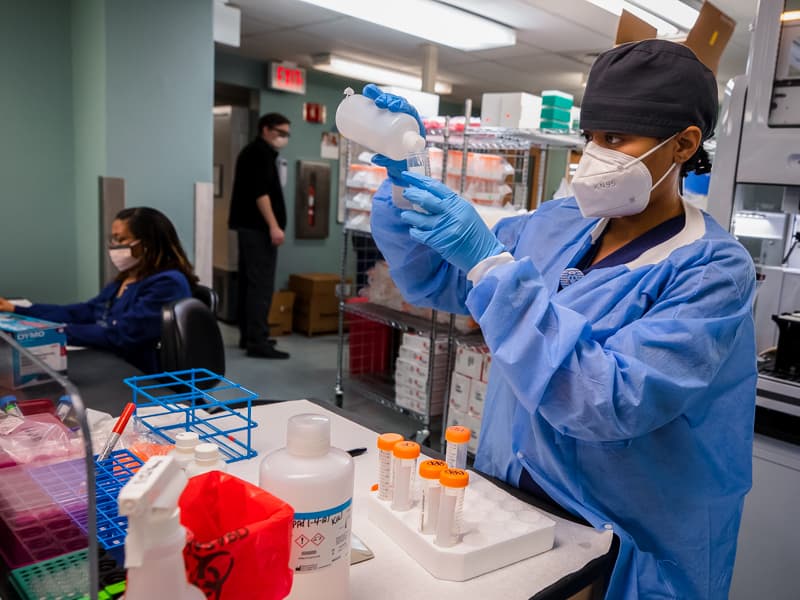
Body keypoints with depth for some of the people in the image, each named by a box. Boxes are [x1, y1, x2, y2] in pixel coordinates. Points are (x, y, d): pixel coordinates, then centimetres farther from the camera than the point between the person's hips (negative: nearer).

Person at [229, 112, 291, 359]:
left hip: (248, 225, 11)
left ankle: (248, 336, 15)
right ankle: (257, 341, -14)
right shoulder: (261, 151, -8)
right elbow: (260, 192, -20)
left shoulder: (252, 151, 23)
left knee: (249, 282, 10)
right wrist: (274, 226, -24)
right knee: (261, 284, -13)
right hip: (258, 227, -11)